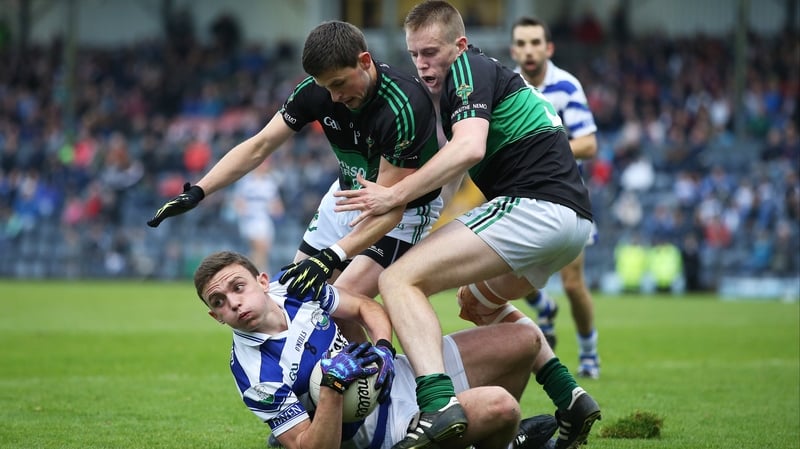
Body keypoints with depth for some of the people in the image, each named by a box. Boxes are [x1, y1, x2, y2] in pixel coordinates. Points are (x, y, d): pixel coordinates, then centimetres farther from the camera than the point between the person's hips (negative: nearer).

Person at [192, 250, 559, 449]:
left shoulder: (292, 287, -6)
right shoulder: (257, 378, -25)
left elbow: (368, 308, 9)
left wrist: (381, 347, -12)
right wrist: (333, 387, -40)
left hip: (401, 373, 8)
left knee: (524, 340, 8)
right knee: (498, 405, -30)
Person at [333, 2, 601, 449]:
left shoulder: (469, 69, -3)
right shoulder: (492, 74, 27)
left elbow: (469, 148, -20)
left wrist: (394, 195, -20)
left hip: (533, 206, -10)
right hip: (575, 216, 10)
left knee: (400, 280, -16)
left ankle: (439, 405, -37)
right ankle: (570, 398, 20)